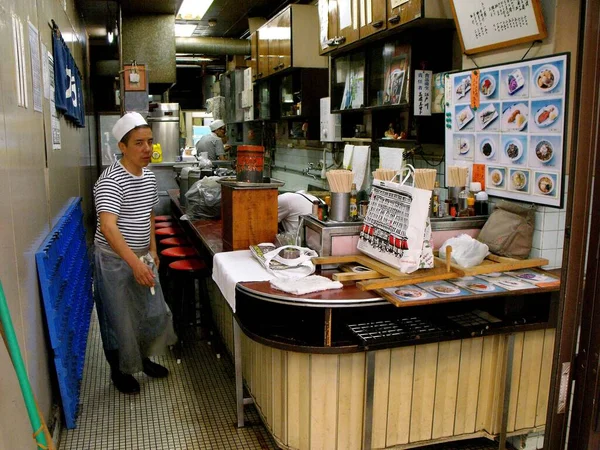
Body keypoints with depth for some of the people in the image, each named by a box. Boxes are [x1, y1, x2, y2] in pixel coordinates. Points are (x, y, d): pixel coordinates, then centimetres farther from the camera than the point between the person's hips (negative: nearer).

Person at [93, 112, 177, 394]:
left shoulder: (149, 176, 4)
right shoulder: (111, 181, -22)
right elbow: (108, 226, -33)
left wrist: (152, 250, 14)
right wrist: (134, 262, -40)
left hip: (141, 256, 8)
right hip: (114, 259, -7)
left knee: (153, 311, 16)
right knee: (118, 317, 6)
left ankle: (143, 358, 39)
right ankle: (119, 371, 28)